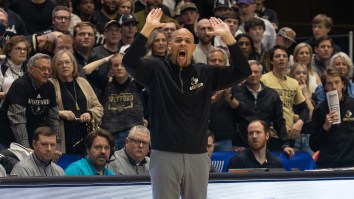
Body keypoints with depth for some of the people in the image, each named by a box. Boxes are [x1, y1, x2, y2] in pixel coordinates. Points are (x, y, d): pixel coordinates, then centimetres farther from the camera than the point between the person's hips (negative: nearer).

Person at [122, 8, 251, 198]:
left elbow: (243, 70, 1)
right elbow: (129, 61, -14)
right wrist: (148, 28, -19)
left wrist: (228, 37, -8)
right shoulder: (156, 70, 3)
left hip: (198, 156, 2)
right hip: (164, 155, -2)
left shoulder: (206, 74, 8)